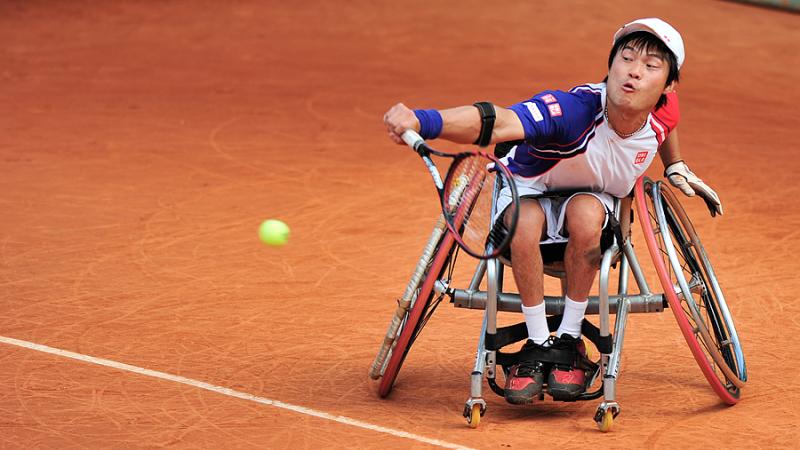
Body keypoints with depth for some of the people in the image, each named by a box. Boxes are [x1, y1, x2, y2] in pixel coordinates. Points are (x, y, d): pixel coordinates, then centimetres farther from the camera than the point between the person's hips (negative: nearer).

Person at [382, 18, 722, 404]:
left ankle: (569, 340, -18)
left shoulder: (663, 114, -20)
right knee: (525, 222, -39)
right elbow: (496, 123, -57)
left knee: (584, 214, -35)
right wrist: (424, 121, -74)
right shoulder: (574, 111, -38)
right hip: (528, 189, -3)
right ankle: (538, 345, -19)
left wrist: (677, 168, 13)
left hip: (593, 197, 3)